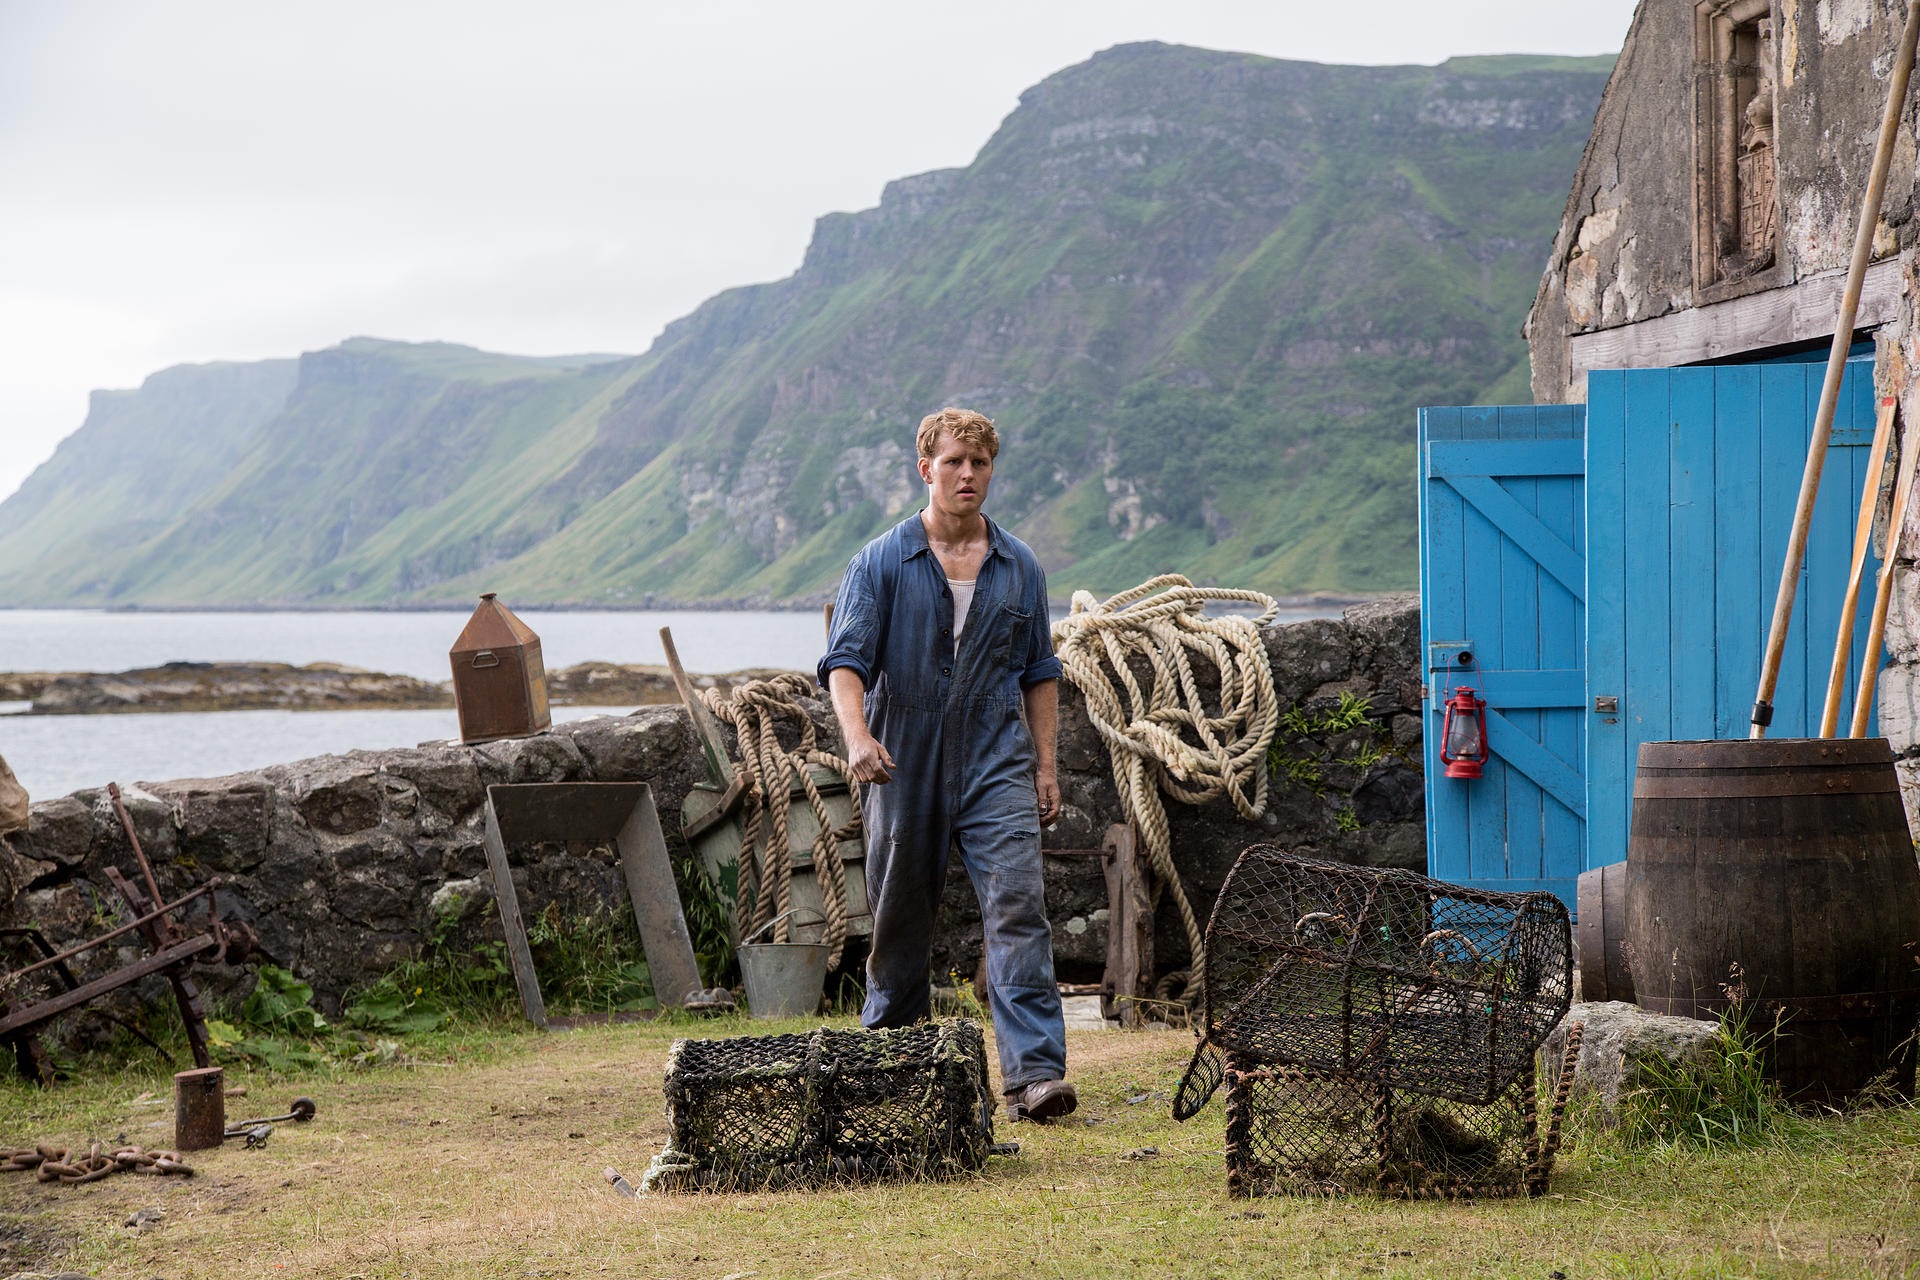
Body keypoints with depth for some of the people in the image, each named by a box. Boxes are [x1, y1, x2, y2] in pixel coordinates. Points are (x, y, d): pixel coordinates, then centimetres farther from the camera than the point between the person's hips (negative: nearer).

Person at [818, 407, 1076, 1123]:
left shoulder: (1019, 568, 10)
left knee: (1018, 908, -13)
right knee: (900, 920, 9)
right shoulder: (881, 564, 0)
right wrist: (857, 736, -26)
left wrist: (1045, 764, 11)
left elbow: (1038, 672, 17)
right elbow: (846, 660, -9)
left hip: (997, 768, 1)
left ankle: (1033, 1075, -20)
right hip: (905, 769, -1)